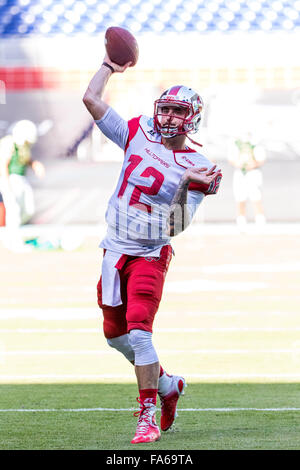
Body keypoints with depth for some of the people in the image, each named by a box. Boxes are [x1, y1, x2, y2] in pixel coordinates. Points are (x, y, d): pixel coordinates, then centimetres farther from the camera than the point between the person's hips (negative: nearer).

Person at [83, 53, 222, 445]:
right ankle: (166, 383, 36)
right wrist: (109, 66, 11)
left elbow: (178, 223, -15)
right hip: (115, 251, 6)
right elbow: (91, 99, 4)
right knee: (115, 334, 14)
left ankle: (148, 417, -15)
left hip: (150, 255, -6)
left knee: (138, 329, -19)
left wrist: (186, 185, -30)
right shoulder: (139, 134, 4)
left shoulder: (195, 167, -8)